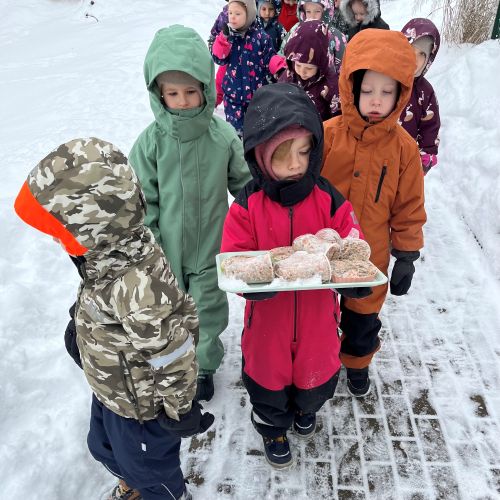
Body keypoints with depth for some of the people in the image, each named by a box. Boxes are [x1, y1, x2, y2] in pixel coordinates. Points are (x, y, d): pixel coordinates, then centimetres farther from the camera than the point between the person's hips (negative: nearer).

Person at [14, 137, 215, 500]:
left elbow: (175, 356, -31)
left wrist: (179, 410, -15)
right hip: (112, 390, 9)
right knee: (104, 448, 35)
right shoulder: (114, 249, -17)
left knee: (149, 470, 23)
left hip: (141, 407, -8)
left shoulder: (139, 291, -44)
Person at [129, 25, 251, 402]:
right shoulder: (151, 141, -13)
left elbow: (245, 187, 2)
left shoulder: (223, 135, -12)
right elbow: (144, 203, -7)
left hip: (211, 248, 0)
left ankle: (204, 365, 42)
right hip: (167, 250, 1)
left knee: (209, 311, 13)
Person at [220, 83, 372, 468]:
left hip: (317, 316, 2)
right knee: (269, 374, 21)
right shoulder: (247, 205, -16)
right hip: (268, 317, -1)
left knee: (316, 370, 25)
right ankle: (272, 424, 55)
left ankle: (306, 407, 63)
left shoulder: (328, 199, -12)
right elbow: (232, 259, -14)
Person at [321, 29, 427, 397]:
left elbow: (409, 208, 0)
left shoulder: (404, 148, -8)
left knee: (362, 315, 20)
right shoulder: (326, 135, -13)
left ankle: (357, 361, 48)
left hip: (369, 258, 1)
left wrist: (407, 256, 2)